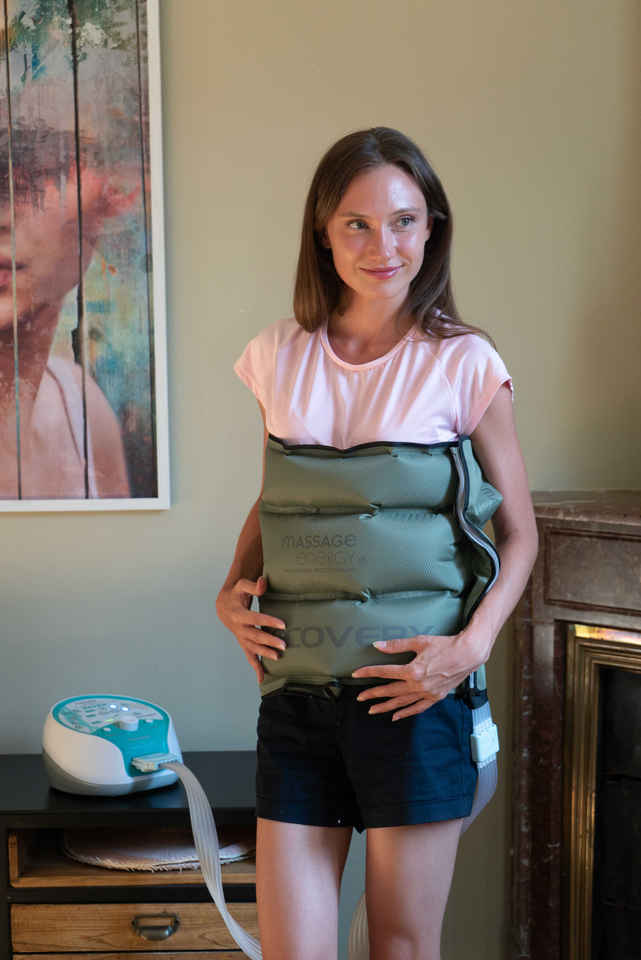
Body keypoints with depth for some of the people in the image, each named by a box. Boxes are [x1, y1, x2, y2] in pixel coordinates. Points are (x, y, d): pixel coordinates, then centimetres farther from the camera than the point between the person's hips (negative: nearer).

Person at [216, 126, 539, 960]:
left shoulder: (463, 365, -6)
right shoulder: (281, 357, 4)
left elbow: (519, 535, 0)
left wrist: (472, 647, -14)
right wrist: (233, 590, 1)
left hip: (411, 686, -3)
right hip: (297, 682, 3)